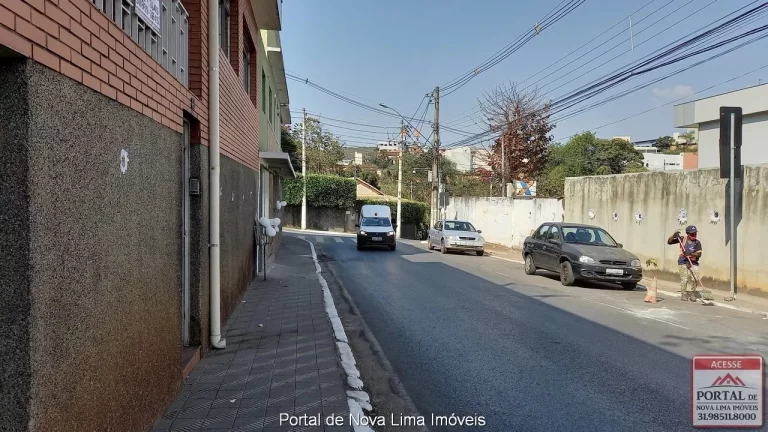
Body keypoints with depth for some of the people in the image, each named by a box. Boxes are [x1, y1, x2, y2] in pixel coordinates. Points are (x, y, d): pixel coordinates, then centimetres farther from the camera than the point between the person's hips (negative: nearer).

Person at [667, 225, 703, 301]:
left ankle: (691, 294, 12)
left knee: (693, 279, -6)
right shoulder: (682, 239, -2)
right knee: (684, 279, -6)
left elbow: (699, 254, -10)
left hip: (693, 263, 1)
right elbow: (669, 242, 0)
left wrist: (692, 254, -29)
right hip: (683, 262, -1)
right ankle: (684, 294, 6)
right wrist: (674, 236, -16)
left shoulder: (697, 242, -3)